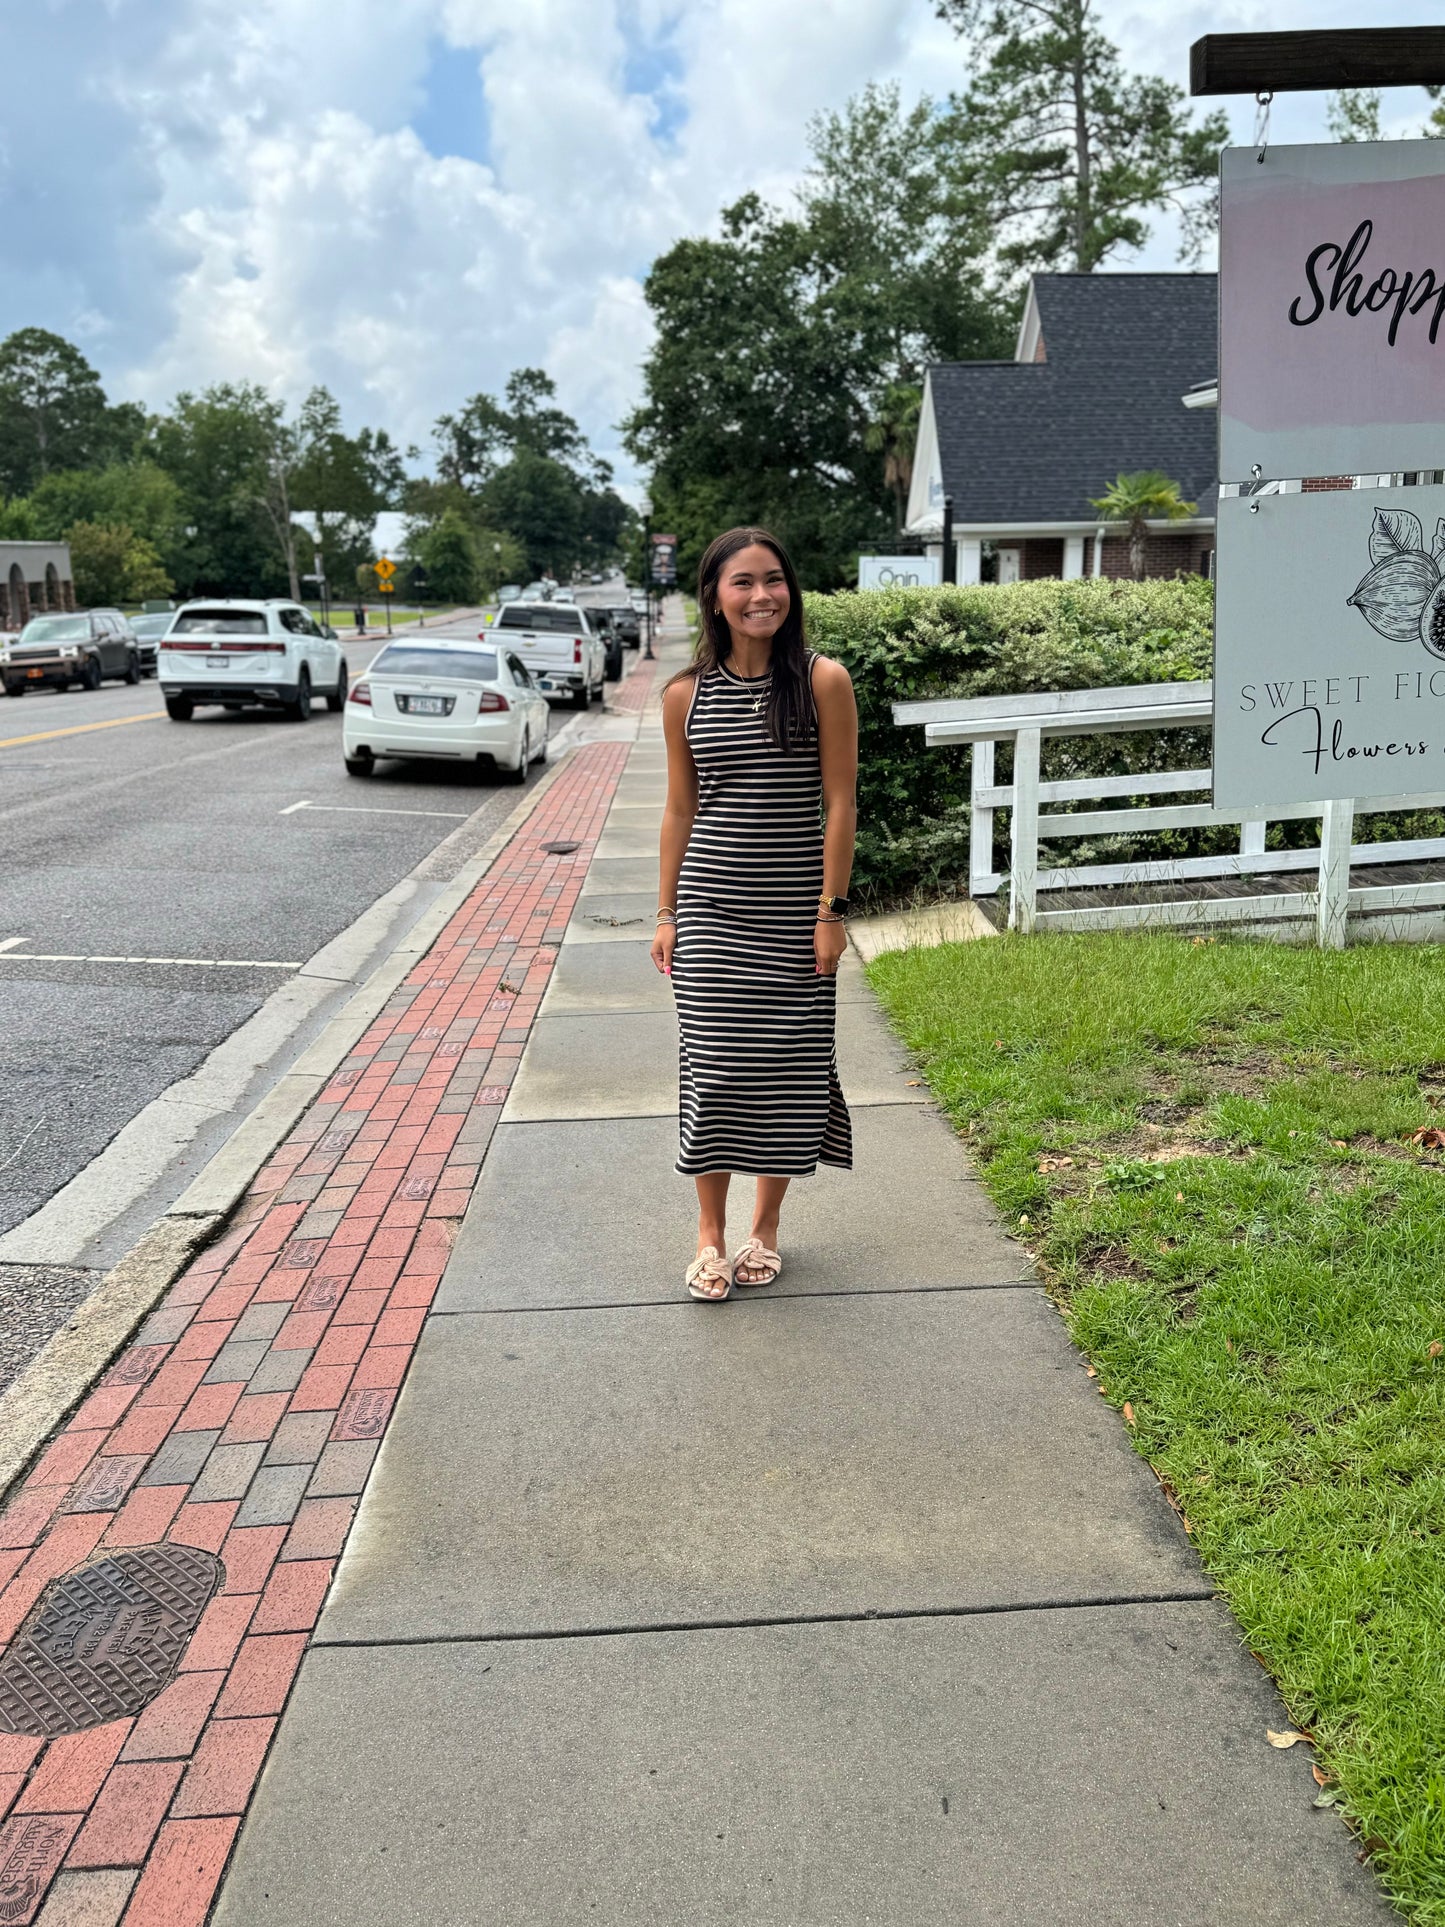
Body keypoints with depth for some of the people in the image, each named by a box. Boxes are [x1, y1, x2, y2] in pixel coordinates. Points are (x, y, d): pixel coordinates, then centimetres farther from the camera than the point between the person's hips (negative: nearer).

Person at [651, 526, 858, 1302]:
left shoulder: (823, 682, -4)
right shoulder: (686, 694, 2)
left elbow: (839, 803, -5)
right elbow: (679, 809, 8)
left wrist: (832, 909, -8)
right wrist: (666, 913, 6)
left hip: (794, 908, -1)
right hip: (711, 904, 1)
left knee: (787, 1063, 7)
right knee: (711, 1062, 2)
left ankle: (765, 1226, 26)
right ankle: (710, 1231, 19)